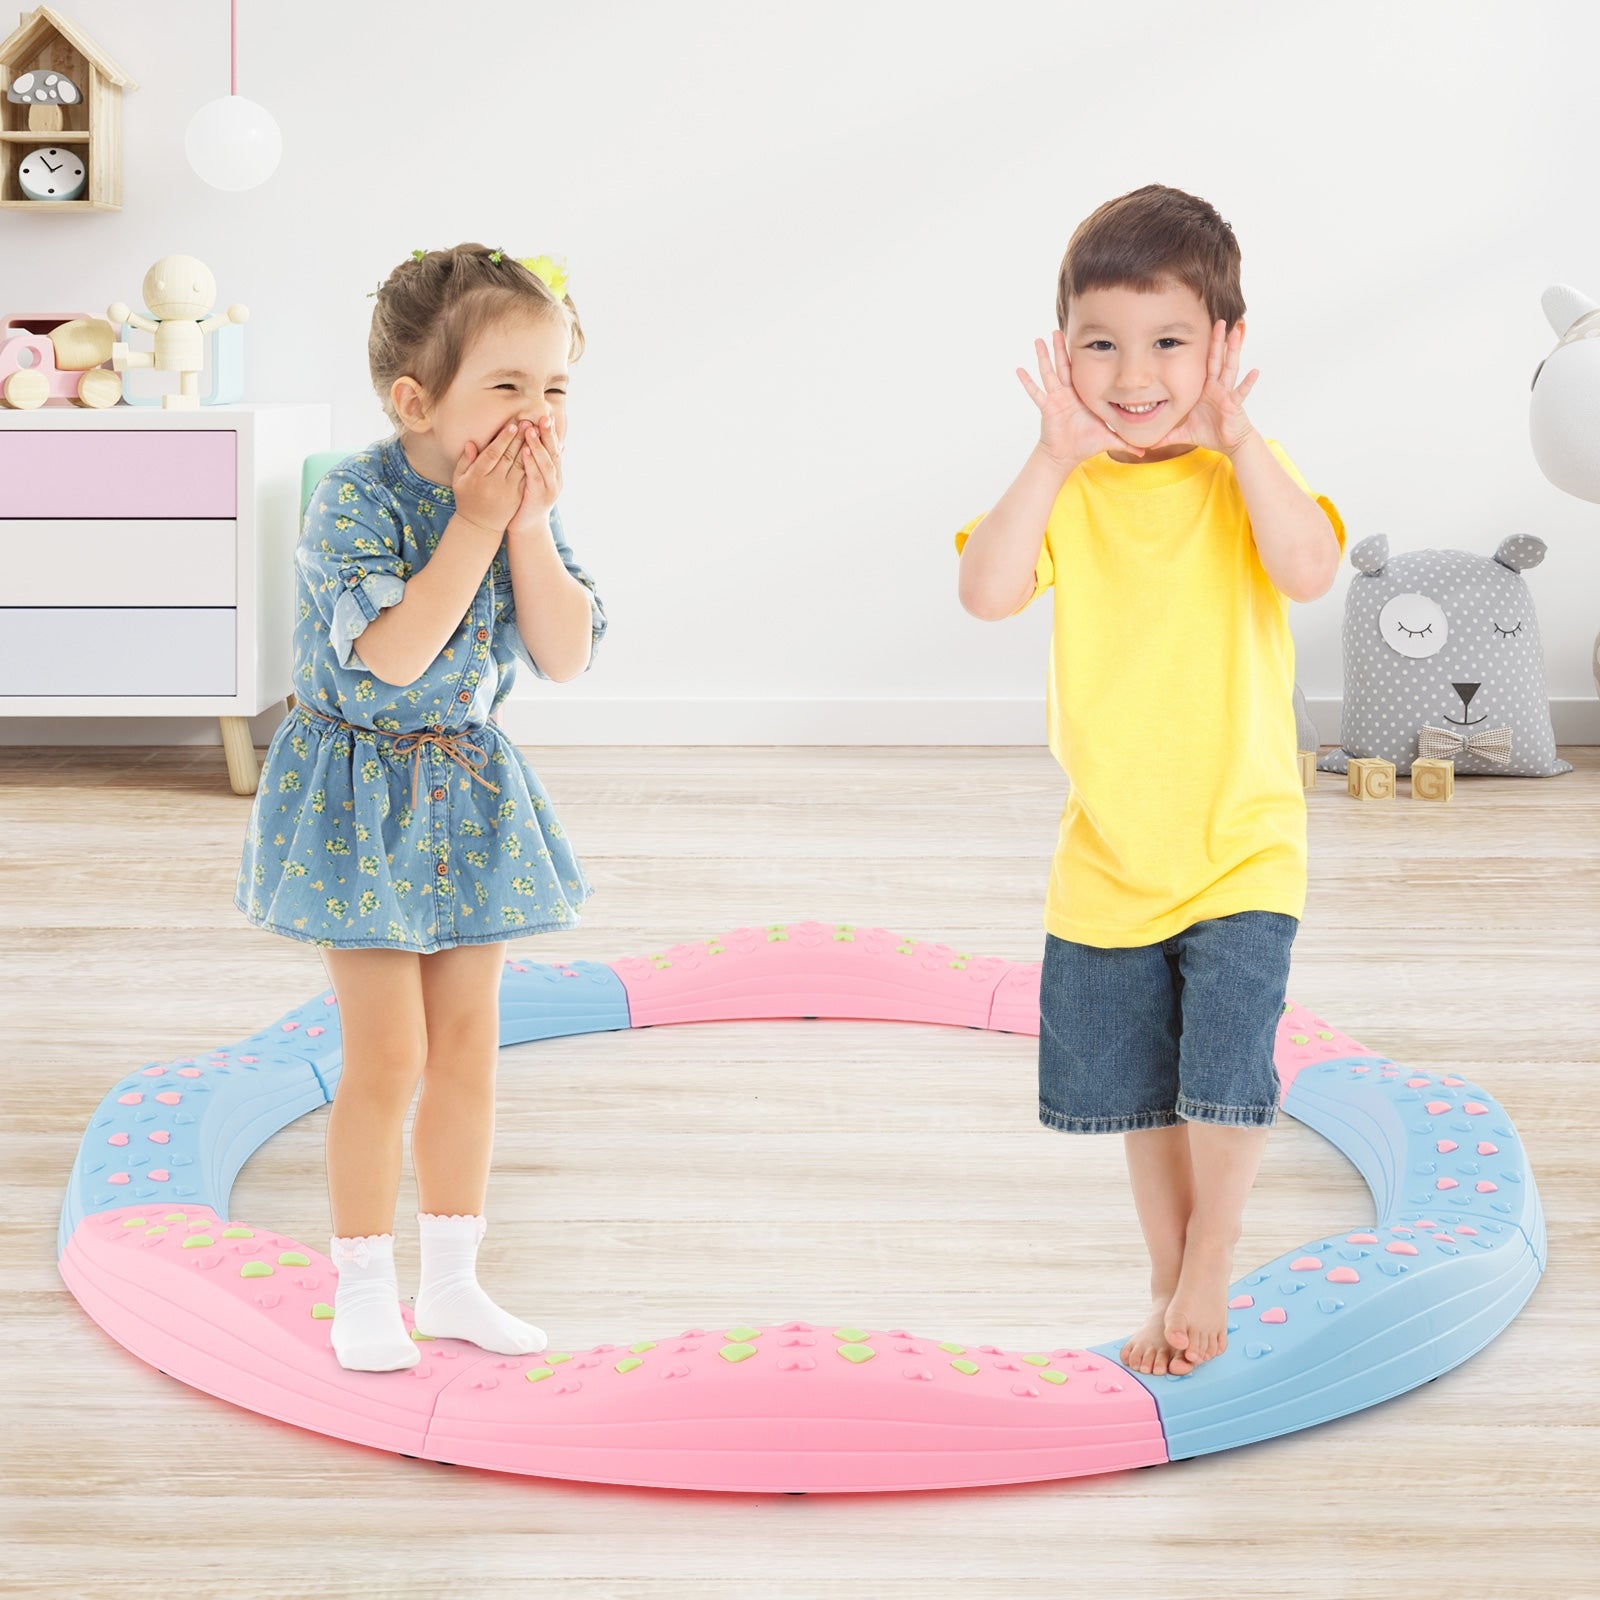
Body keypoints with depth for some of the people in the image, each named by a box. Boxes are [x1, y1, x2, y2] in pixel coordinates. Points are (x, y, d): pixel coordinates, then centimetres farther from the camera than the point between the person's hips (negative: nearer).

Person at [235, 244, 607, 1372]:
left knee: (469, 1046, 11)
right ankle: (365, 1290, 12)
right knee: (388, 1055, -3)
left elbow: (566, 657, -9)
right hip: (364, 792, -6)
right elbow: (395, 653, -31)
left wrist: (531, 525, -19)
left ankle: (451, 1278, 24)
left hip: (472, 794, 6)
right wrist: (475, 524, -29)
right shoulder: (357, 500, -21)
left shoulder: (522, 500, -2)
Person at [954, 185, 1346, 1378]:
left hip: (1240, 847, -3)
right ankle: (1170, 1282, 33)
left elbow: (1309, 571, -27)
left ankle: (1208, 1277, 15)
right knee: (1138, 1091, 15)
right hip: (1108, 857, 3)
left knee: (1225, 1075, -8)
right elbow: (988, 592, -21)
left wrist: (1235, 438, -28)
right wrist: (1056, 455, -25)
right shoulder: (1066, 487, -4)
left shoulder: (1245, 473, -7)